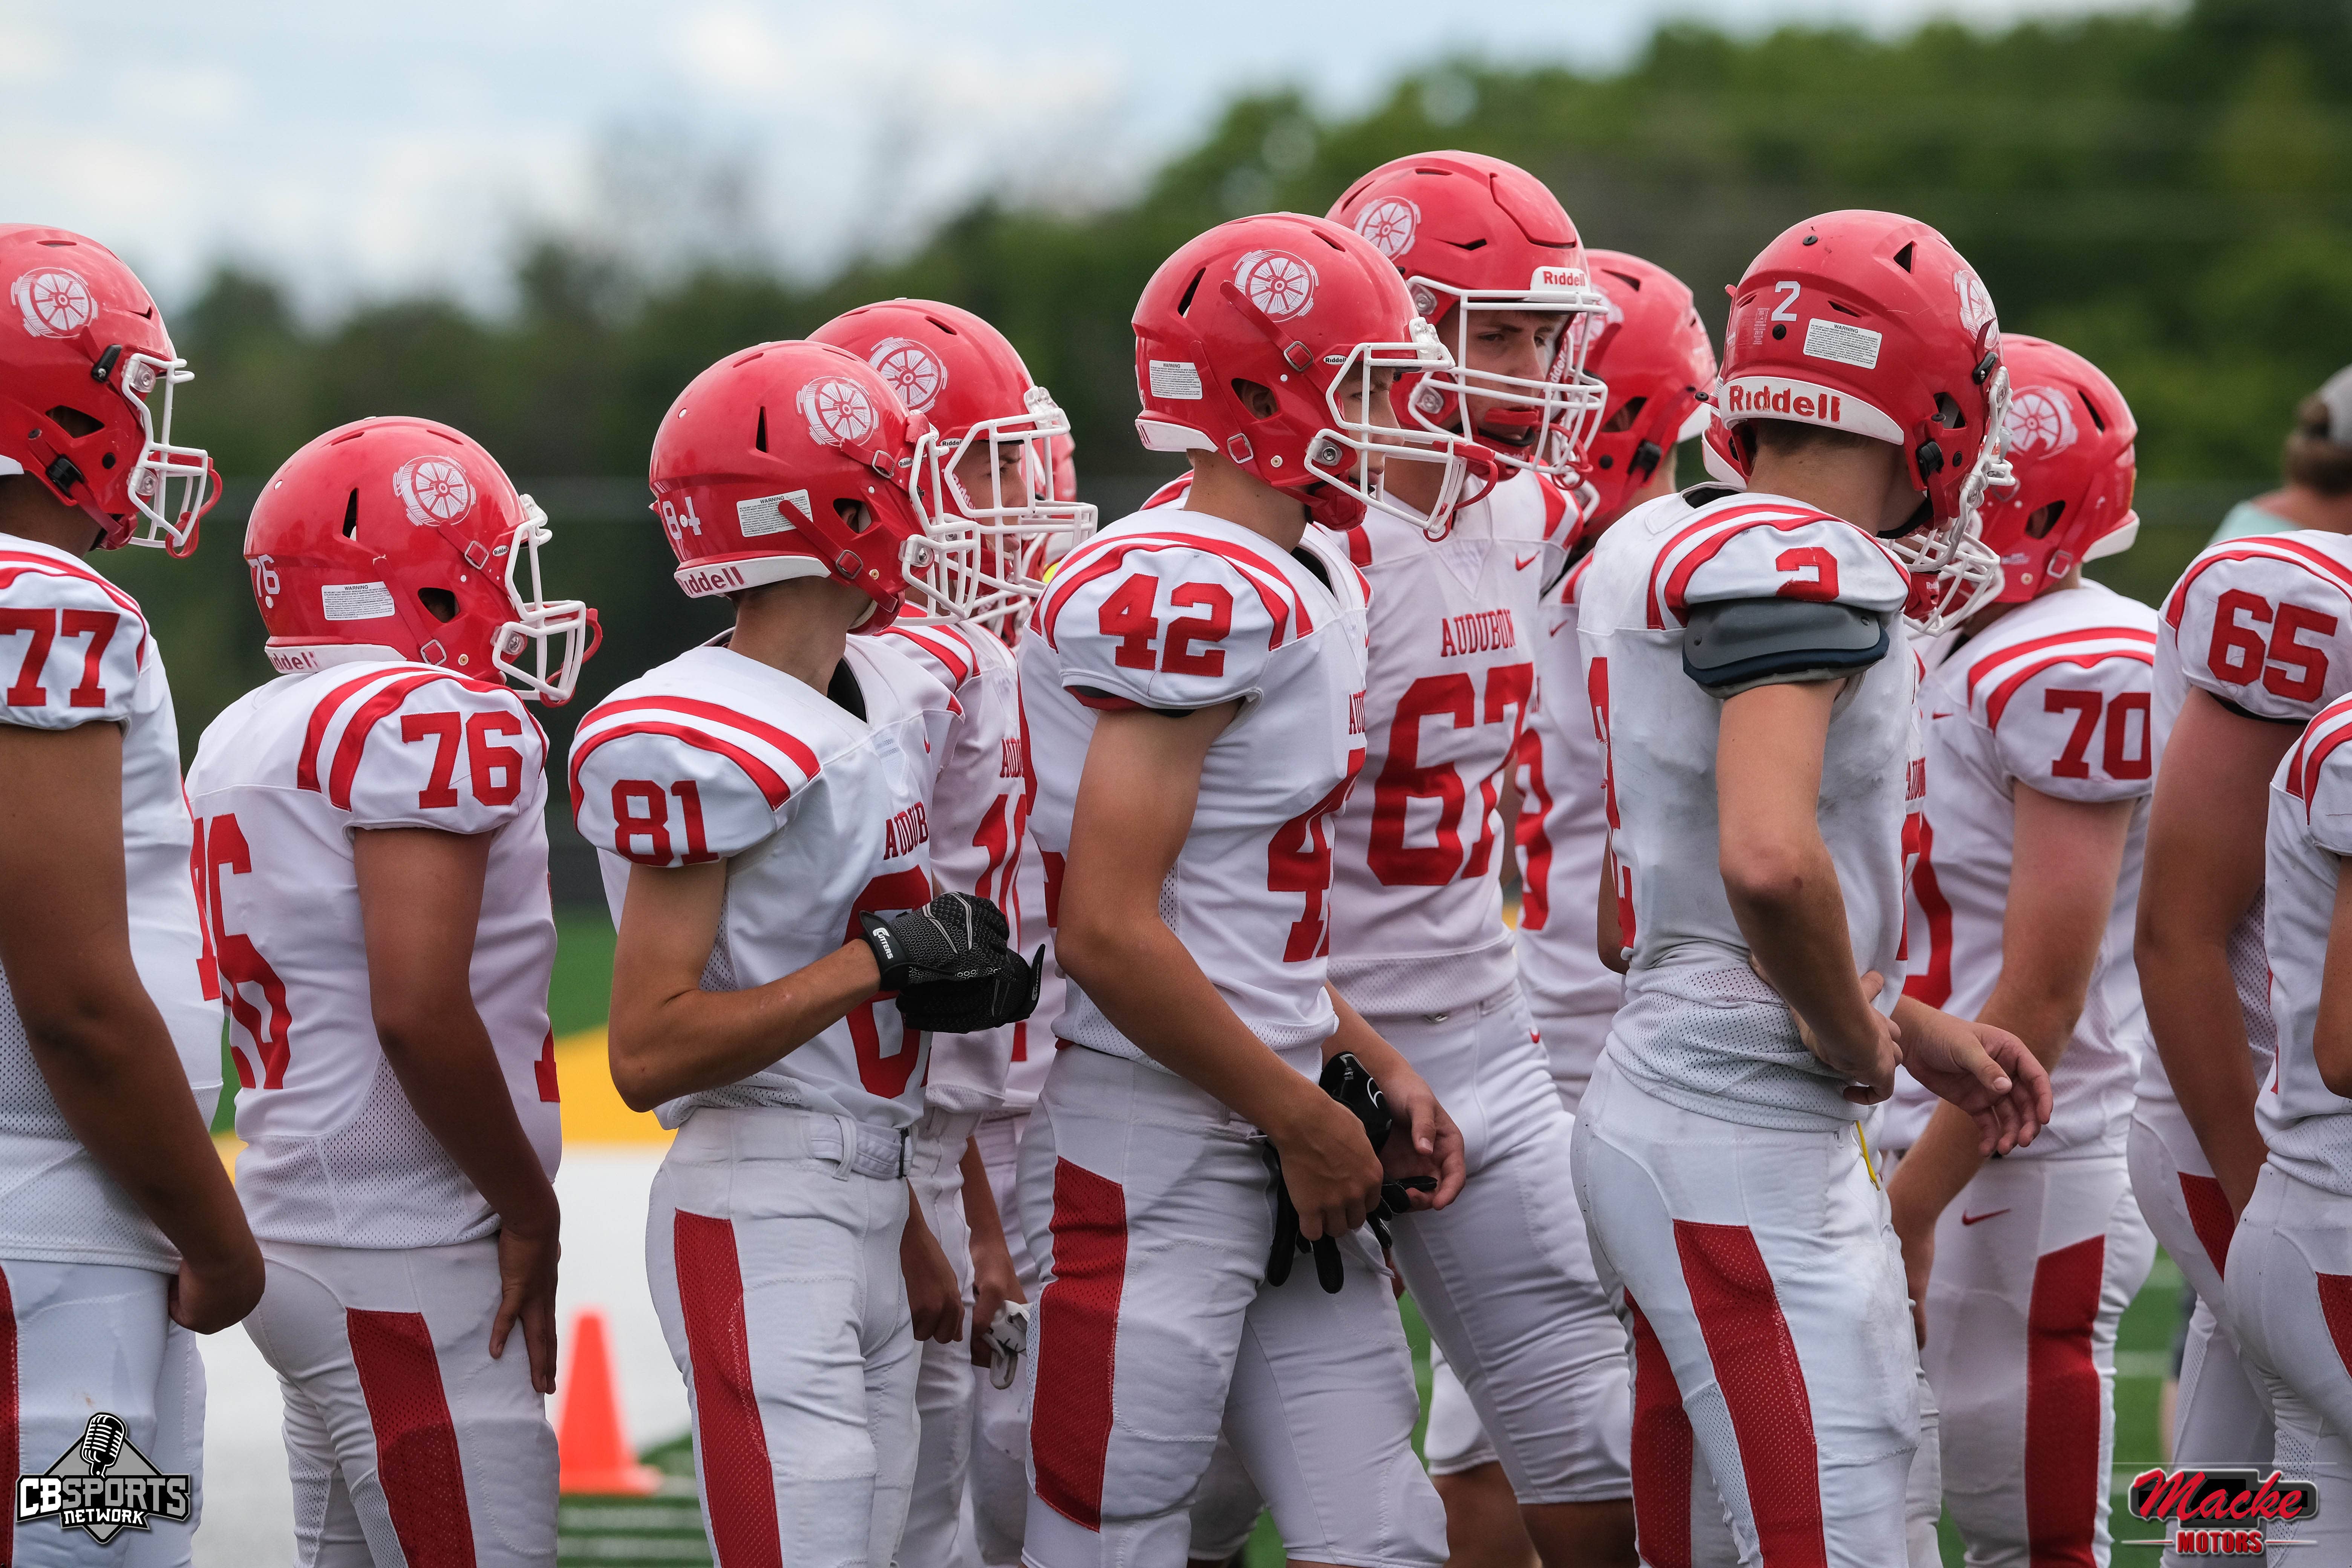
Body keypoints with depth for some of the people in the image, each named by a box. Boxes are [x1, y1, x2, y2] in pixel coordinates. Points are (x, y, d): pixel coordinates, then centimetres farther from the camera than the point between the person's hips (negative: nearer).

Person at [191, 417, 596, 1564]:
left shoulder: (244, 740, 15)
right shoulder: (436, 719, -13)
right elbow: (418, 1008, -22)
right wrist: (530, 1211, -11)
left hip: (300, 1240, 9)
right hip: (409, 1266, -9)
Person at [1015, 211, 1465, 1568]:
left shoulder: (1310, 588, 14)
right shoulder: (1191, 594, -18)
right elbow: (1110, 934, -22)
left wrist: (1380, 1076, 11)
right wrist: (1306, 1122, -13)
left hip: (1281, 1153, 10)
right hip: (1154, 1158, -10)